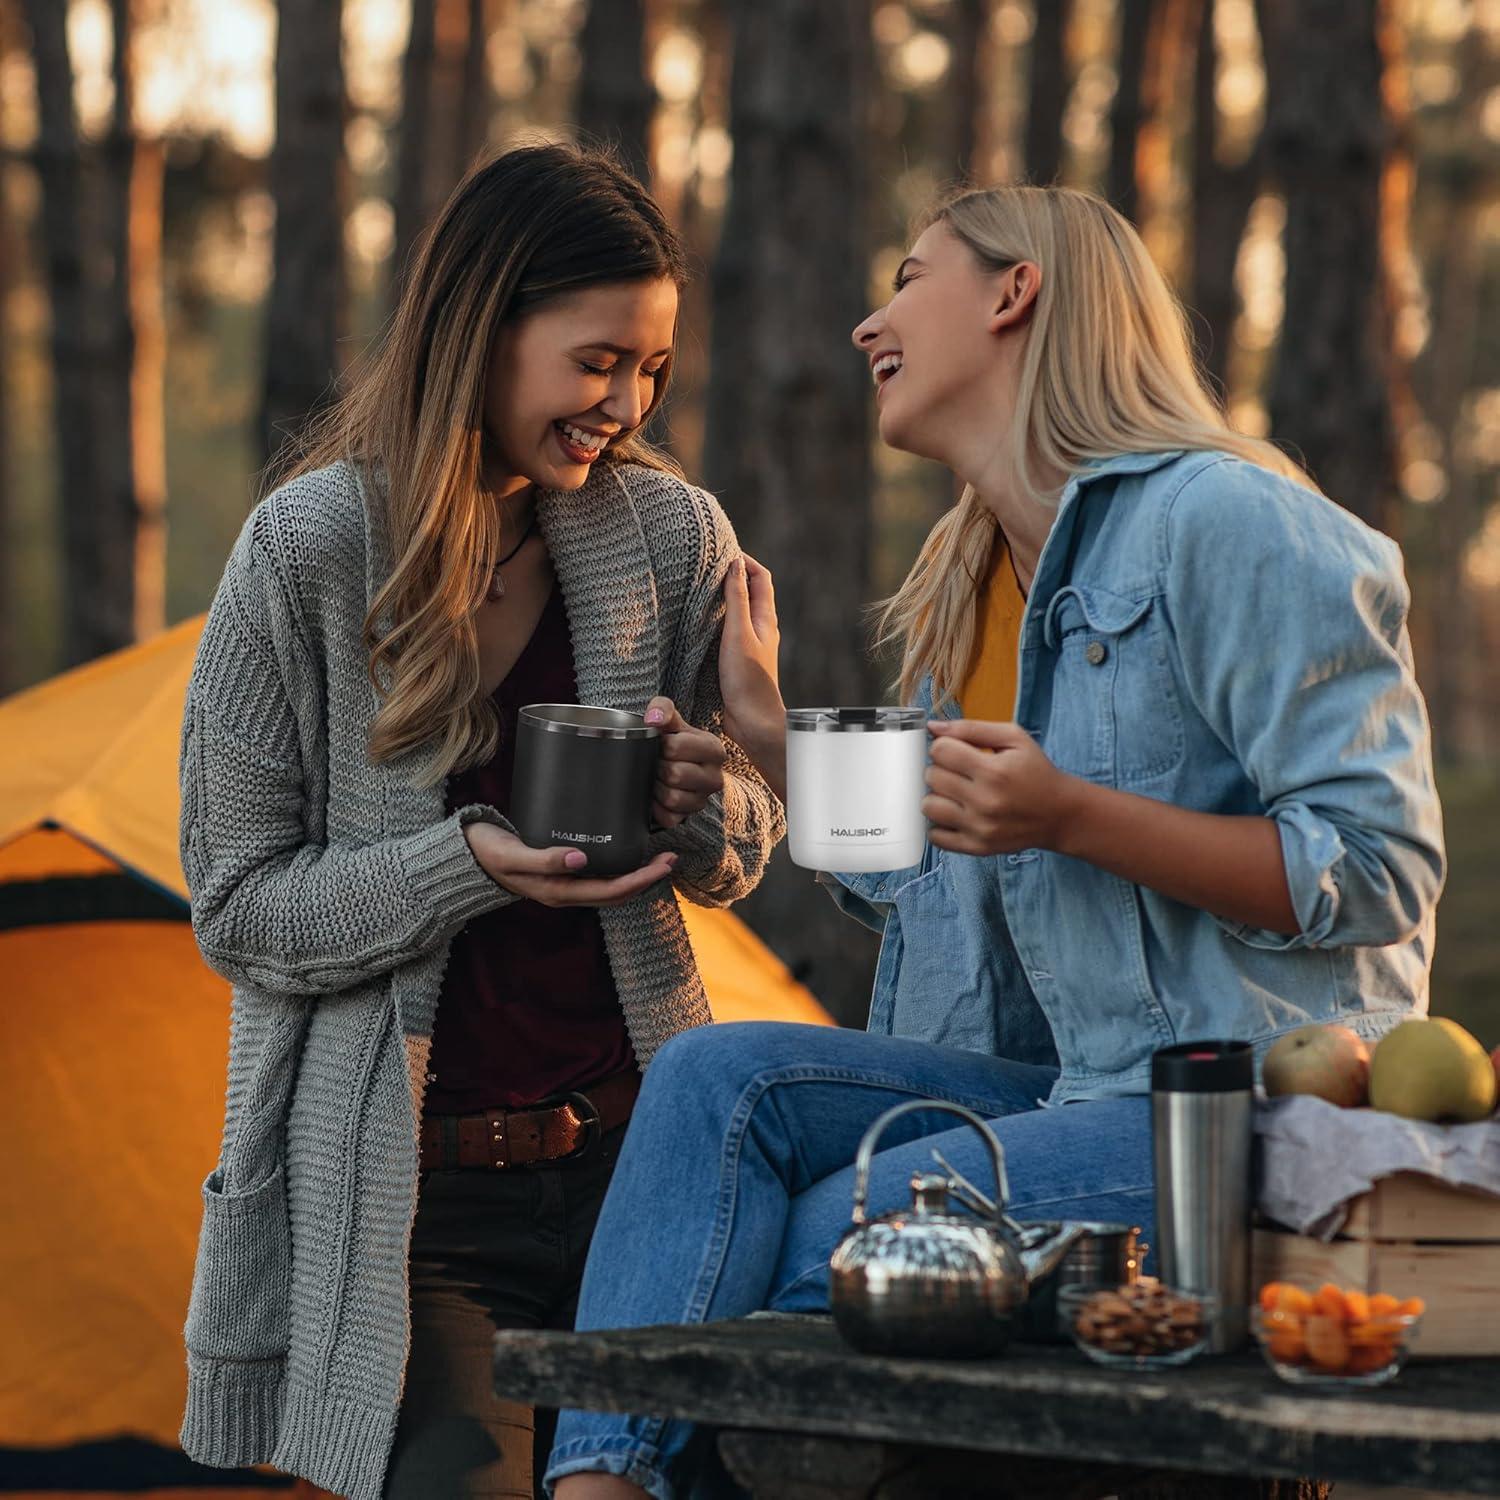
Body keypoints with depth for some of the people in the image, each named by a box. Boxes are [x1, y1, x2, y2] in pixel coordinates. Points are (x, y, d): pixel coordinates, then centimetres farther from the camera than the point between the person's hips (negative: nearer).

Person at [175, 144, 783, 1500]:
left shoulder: (674, 536, 1)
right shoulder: (310, 551, -9)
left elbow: (743, 851, 11)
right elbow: (239, 905, -6)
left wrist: (702, 800, -12)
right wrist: (468, 865, -20)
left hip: (634, 1147, 3)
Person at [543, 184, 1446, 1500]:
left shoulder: (1224, 522, -10)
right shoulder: (965, 594, 19)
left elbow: (1382, 872, -15)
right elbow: (926, 893, 24)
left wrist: (1071, 817, -23)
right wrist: (769, 734, 18)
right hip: (1066, 1092, 8)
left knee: (819, 1242, -22)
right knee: (718, 1081, -13)